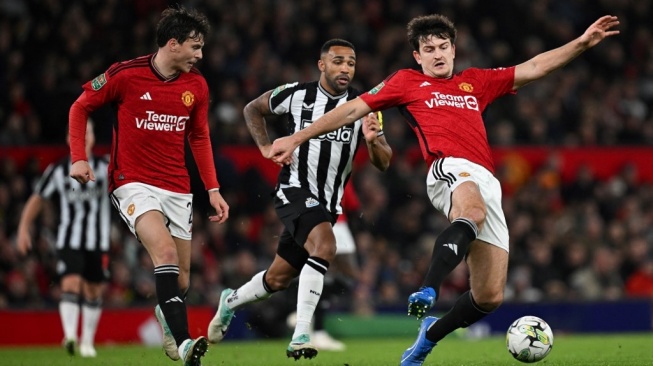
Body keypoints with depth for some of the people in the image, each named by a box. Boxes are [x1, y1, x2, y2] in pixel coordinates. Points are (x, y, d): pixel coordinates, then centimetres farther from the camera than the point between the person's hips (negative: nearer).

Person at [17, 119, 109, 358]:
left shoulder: (105, 167, 2)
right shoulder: (58, 171, 3)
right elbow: (37, 199, 11)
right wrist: (24, 228, 4)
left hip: (98, 242, 1)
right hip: (69, 240, -1)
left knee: (94, 292, 8)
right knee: (70, 285, -20)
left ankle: (87, 342, 23)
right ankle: (70, 336, -30)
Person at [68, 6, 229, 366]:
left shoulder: (196, 85, 3)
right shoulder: (125, 75, -11)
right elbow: (80, 107, 2)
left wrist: (213, 190, 11)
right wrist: (78, 158, -7)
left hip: (177, 188, 5)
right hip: (133, 184, -5)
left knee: (180, 279, 5)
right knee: (166, 251, -29)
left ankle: (169, 331, 37)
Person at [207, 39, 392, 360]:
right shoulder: (296, 95, -7)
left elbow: (384, 163, -5)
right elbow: (253, 109, 11)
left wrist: (373, 141, -26)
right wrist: (265, 147, -2)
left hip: (327, 202, 4)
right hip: (295, 189, -4)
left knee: (278, 278, 13)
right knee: (325, 245, -32)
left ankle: (231, 301, 44)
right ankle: (301, 335, -31)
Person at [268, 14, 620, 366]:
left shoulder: (476, 82, 30)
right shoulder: (406, 81, 20)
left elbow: (532, 68, 30)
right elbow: (353, 110, 18)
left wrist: (582, 43, 21)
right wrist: (295, 139, 15)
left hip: (487, 183, 5)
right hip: (449, 169, -5)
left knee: (489, 297, -4)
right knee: (473, 210, -44)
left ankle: (430, 335, 21)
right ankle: (427, 292, -55)